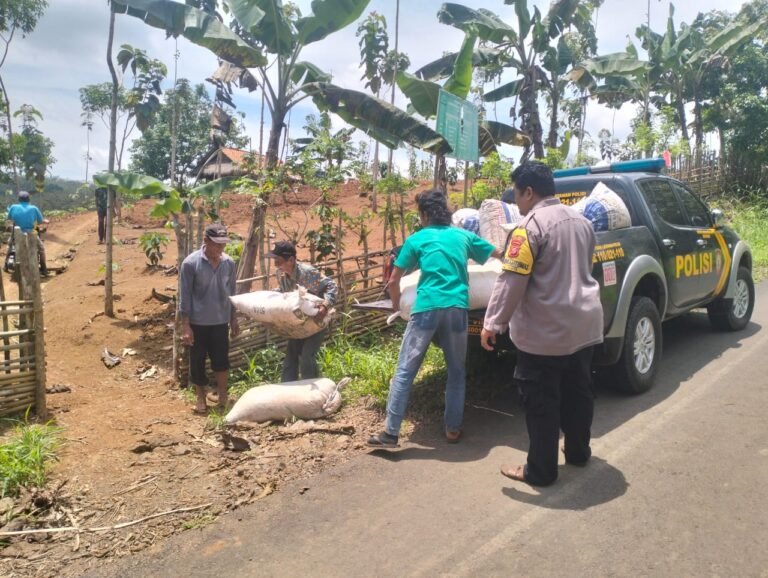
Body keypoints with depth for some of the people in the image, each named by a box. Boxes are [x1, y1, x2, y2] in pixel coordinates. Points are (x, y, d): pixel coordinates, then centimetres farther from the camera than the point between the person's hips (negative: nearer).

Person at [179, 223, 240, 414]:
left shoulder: (229, 263, -2)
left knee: (221, 359, 8)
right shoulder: (191, 263, -13)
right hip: (197, 321, -2)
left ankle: (222, 395, 28)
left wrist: (234, 319, 11)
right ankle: (201, 397, 26)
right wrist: (185, 325, -12)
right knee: (197, 361, 9)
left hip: (220, 321, 3)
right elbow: (185, 296, -11)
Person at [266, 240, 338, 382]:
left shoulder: (307, 272, -28)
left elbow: (331, 286, -27)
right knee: (291, 356, 8)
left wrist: (325, 306, -42)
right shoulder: (280, 274, -6)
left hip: (317, 320, -7)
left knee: (307, 357, -14)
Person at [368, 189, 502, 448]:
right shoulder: (463, 236, 17)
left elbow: (393, 282, 8)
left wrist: (396, 304, 25)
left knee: (405, 371, 2)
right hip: (457, 307, 3)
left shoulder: (416, 239, 10)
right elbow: (498, 254, 29)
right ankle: (452, 429, 22)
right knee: (457, 372, 17)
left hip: (426, 308, -2)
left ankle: (390, 432, 2)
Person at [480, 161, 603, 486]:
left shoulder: (531, 225, -16)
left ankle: (540, 471, 13)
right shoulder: (580, 221, 10)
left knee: (541, 403, 3)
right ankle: (578, 451, 37)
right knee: (578, 392, 21)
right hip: (585, 325, 9)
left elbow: (511, 281, -19)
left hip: (545, 332, -8)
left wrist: (492, 323, -13)